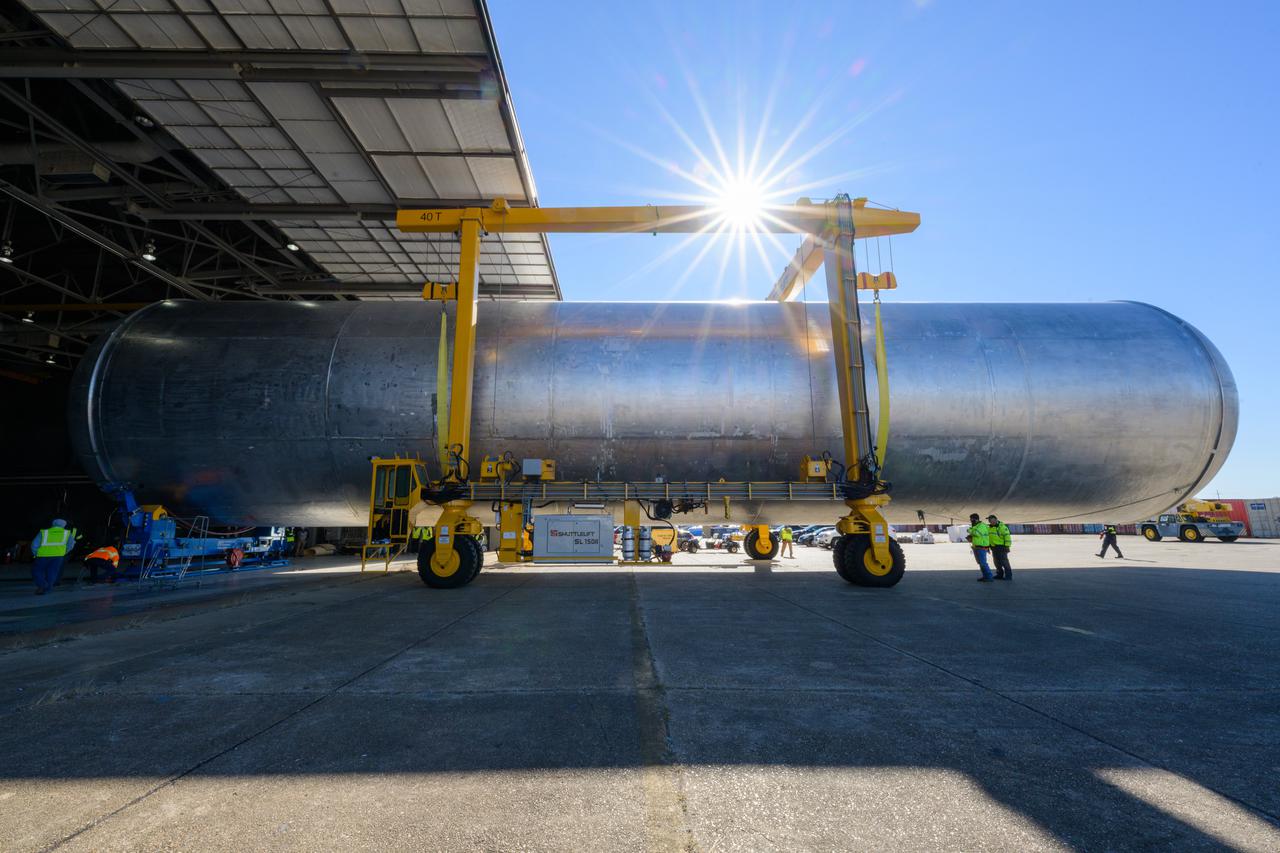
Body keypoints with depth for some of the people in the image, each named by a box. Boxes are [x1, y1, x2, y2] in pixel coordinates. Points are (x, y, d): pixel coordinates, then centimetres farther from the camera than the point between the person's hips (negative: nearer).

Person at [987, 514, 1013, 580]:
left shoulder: (1002, 526, -12)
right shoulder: (989, 527, 13)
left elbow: (1007, 536, -16)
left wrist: (1007, 546, -20)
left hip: (1001, 547, -8)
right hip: (994, 547, 8)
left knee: (1004, 561, -7)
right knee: (997, 562, 11)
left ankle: (1008, 576, -2)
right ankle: (999, 575, 20)